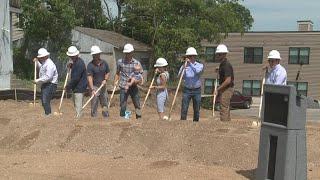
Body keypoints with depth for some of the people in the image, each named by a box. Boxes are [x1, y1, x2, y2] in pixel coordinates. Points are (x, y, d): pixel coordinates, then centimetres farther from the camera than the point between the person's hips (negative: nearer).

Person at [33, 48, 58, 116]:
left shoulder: (49, 64, -19)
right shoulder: (44, 63, 13)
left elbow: (48, 77, -25)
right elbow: (42, 69, 35)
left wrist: (38, 80, -20)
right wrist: (37, 62, 22)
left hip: (50, 85, -11)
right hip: (45, 85, 11)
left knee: (46, 101, -14)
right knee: (43, 101, 14)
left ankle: (48, 115, -9)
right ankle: (47, 114, 24)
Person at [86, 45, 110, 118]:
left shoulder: (104, 63, 2)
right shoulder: (90, 65, -13)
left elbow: (107, 72, 15)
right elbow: (89, 78, -20)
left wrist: (105, 80, -5)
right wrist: (92, 89, -29)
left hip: (103, 86, 5)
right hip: (94, 86, -5)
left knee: (105, 103, 14)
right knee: (94, 104, -5)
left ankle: (106, 116, 26)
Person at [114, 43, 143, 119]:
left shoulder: (137, 63, -1)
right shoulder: (120, 62, 2)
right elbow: (117, 73, 13)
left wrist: (137, 81, -19)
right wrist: (115, 82, -1)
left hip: (133, 87, 0)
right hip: (123, 87, 0)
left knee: (137, 104, 3)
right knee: (123, 105, 3)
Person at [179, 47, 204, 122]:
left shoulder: (200, 65, 2)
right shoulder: (184, 66, 4)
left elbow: (198, 71, -21)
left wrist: (190, 63, -24)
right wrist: (184, 68, -22)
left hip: (197, 90, 0)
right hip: (187, 90, 0)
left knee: (196, 109, 5)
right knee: (184, 109, -6)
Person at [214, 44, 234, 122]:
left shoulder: (226, 65, -18)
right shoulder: (222, 64, 14)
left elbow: (228, 80, -25)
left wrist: (218, 89, -20)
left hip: (226, 90, -11)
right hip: (224, 90, 11)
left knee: (224, 111, -10)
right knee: (226, 111, 14)